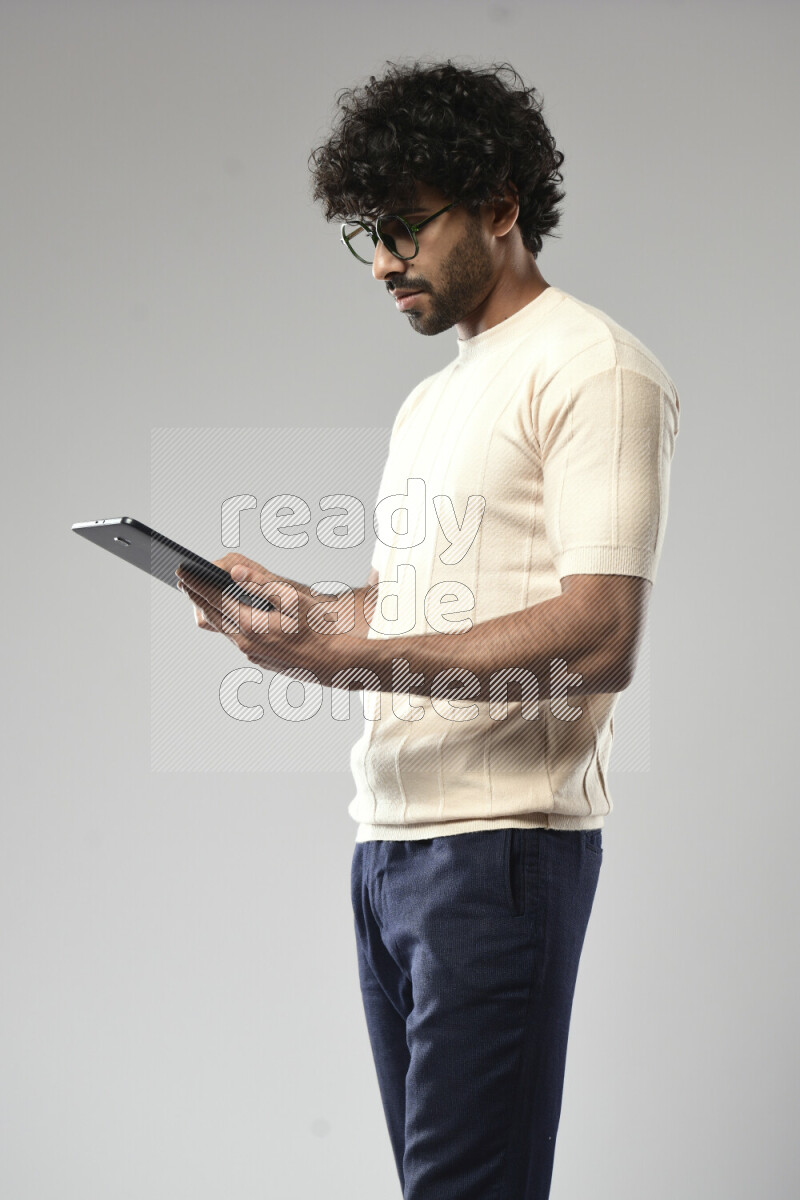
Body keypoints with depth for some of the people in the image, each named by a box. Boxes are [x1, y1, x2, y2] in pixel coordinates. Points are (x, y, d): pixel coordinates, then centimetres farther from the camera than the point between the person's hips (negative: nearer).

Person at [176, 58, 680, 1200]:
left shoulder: (593, 369, -6)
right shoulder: (432, 400, 24)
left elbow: (599, 641, -16)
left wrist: (355, 655, -19)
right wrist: (302, 609, 5)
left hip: (501, 845, -8)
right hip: (389, 838, 9)